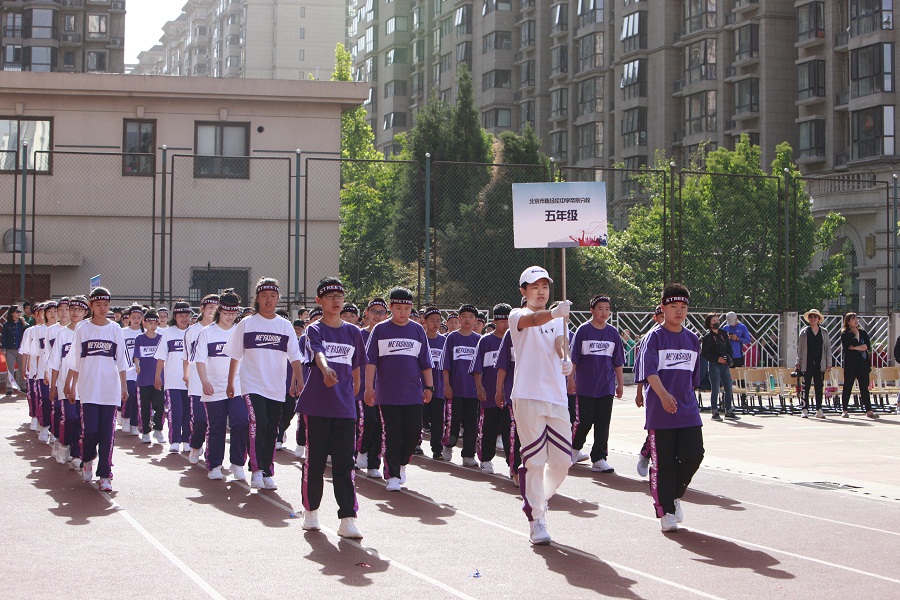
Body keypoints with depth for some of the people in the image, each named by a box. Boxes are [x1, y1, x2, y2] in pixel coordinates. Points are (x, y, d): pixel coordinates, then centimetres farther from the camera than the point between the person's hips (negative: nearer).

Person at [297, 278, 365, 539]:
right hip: (316, 405, -2)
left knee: (344, 463, -3)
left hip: (345, 408, 2)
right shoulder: (315, 330, -2)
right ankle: (310, 511, 23)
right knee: (315, 460, 6)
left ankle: (347, 519, -7)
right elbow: (318, 354, -24)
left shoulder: (353, 332, 10)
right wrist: (326, 370, -45)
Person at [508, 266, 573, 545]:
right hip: (528, 396, -5)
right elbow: (532, 319, -25)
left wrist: (566, 363, -24)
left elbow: (560, 349, 1)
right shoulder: (518, 316, -1)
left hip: (557, 397, 5)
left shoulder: (558, 321, 18)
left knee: (562, 461, 5)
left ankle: (536, 500, 31)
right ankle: (537, 520, 2)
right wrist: (554, 313, -48)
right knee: (534, 461, -6)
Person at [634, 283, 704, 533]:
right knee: (663, 462, 0)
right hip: (660, 411, -4)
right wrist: (663, 394, -32)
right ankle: (665, 512, 10)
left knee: (694, 454, -4)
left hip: (688, 411, 4)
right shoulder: (654, 337, -4)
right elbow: (649, 370, -18)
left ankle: (675, 495, 21)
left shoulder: (692, 339, 12)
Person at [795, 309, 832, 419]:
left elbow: (828, 349, 9)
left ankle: (819, 410, 9)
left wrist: (828, 364, 3)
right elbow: (799, 349, 5)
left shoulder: (824, 333, 9)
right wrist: (798, 363, 1)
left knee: (819, 387, 4)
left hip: (820, 364, 2)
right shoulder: (804, 332, 5)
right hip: (807, 364, -2)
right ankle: (804, 409, 0)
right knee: (805, 387, -3)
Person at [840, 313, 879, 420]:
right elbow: (854, 343, -17)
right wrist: (856, 334, -1)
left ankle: (869, 411, 1)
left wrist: (856, 347, -12)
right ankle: (845, 411, 7)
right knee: (847, 388, 1)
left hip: (863, 364, 4)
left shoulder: (863, 332, 13)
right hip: (850, 364, -3)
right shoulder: (845, 334, 0)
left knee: (865, 388, 2)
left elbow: (867, 346, -1)